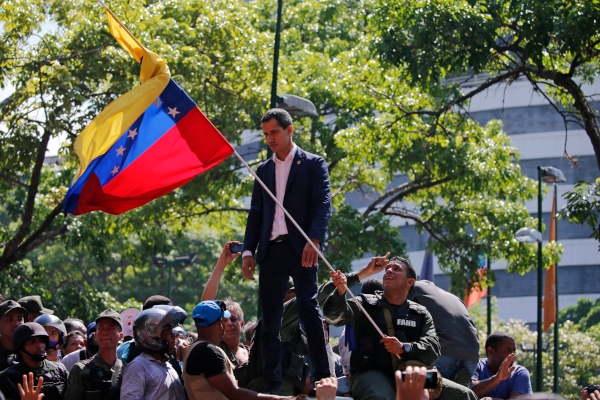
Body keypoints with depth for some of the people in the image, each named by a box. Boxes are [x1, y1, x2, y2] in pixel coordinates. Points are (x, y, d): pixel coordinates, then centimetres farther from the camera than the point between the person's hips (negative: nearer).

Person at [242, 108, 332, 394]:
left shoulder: (313, 164, 5)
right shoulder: (263, 170, 19)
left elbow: (323, 205, -6)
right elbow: (255, 214, 18)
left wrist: (314, 240, -20)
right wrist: (248, 251, 6)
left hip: (300, 248, -5)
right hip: (271, 250, 5)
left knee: (308, 309, -13)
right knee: (270, 319, 1)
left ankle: (322, 378, -12)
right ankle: (272, 385, 3)